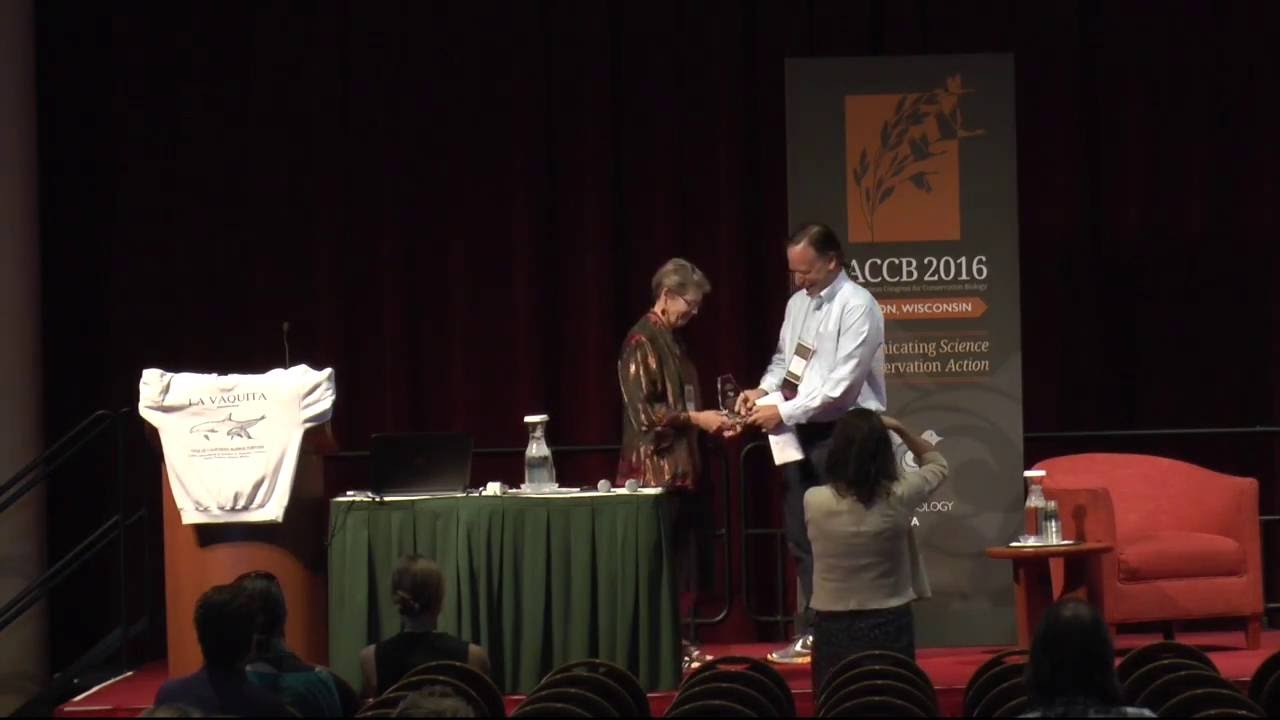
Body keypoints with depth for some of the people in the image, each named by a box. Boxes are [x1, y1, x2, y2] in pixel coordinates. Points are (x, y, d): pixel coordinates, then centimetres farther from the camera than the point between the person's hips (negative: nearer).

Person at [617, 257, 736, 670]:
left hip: (679, 470, 9)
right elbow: (643, 411, -17)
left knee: (680, 562, 9)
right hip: (655, 470, -9)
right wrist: (696, 418, -15)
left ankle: (674, 640, 13)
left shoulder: (672, 340, 17)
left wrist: (711, 422, 10)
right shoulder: (643, 340, -11)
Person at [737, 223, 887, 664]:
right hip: (803, 432, 8)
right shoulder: (797, 304, 11)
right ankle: (812, 633, 20)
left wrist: (784, 413, -20)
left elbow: (841, 382, -21)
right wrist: (765, 389, 0)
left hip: (844, 435, -8)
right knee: (801, 536, 12)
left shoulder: (857, 307, -15)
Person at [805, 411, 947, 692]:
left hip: (833, 629, 0)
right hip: (889, 627, 0)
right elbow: (937, 464, 9)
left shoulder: (814, 501, -12)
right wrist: (899, 429, 5)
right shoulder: (898, 497, -12)